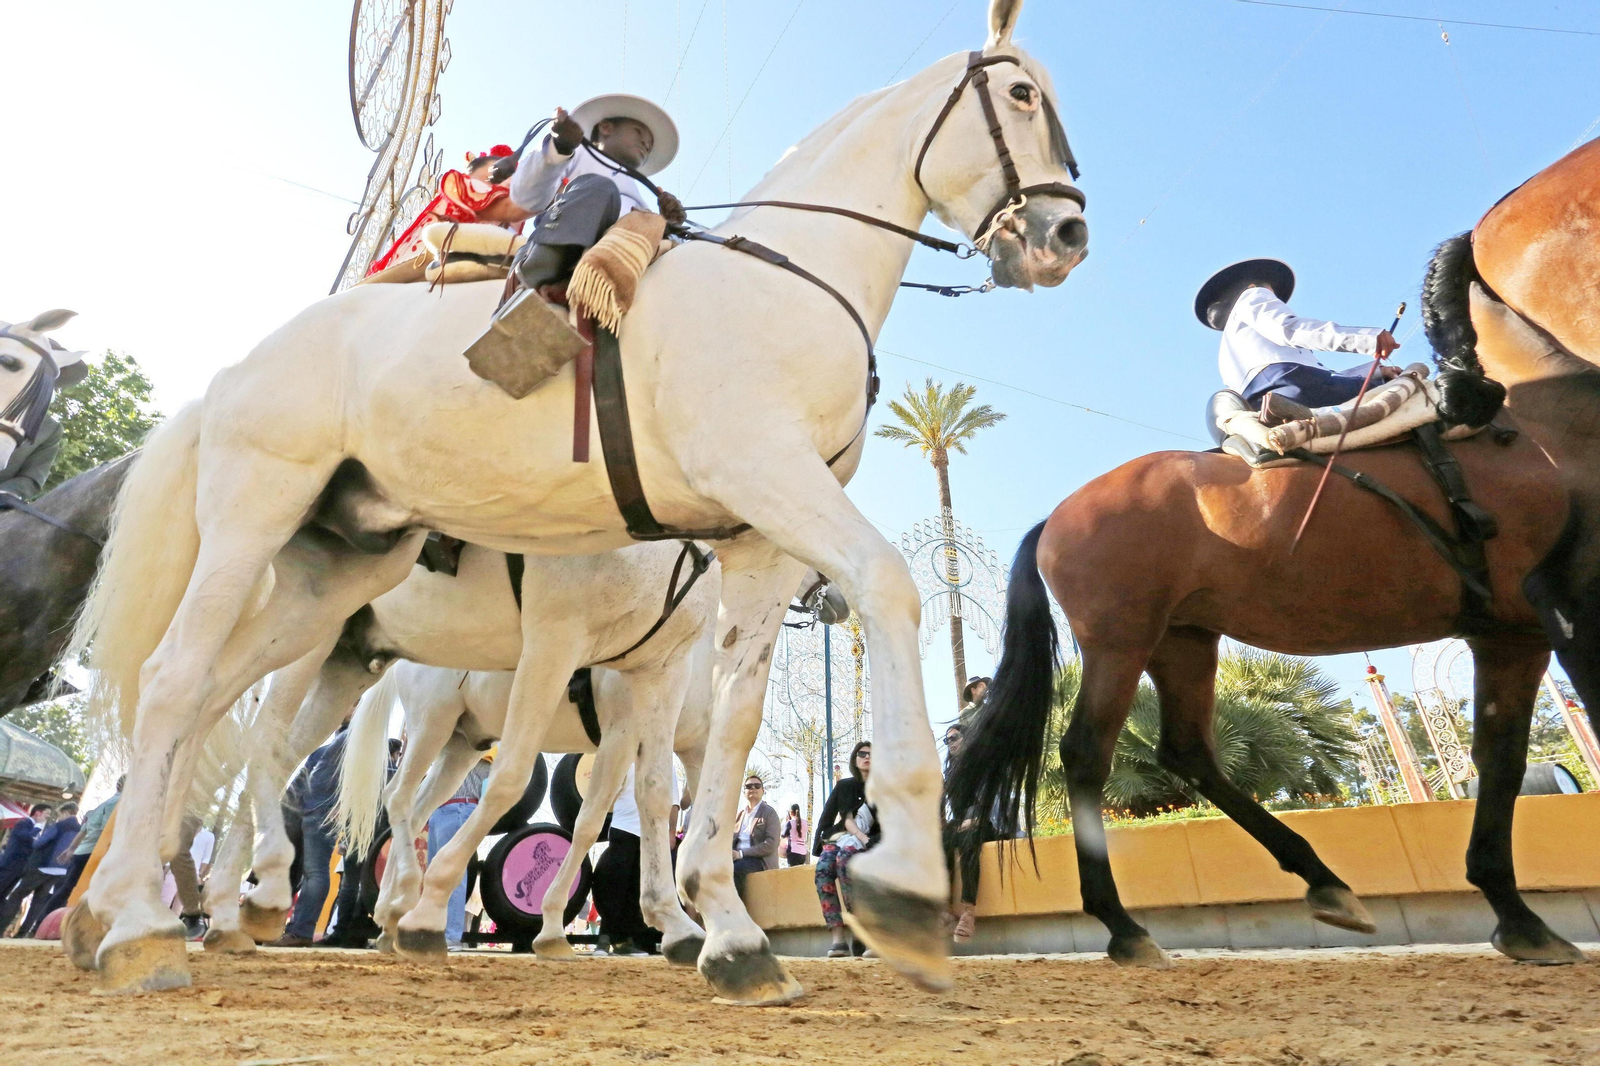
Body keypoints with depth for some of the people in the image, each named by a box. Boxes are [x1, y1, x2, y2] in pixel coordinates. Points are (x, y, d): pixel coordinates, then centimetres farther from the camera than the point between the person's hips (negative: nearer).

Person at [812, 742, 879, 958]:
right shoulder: (845, 786, 12)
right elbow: (847, 820, 1)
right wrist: (863, 838, -18)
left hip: (872, 841, -2)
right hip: (842, 838, 3)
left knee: (844, 859, -36)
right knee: (823, 868, -31)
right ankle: (837, 937, -37)